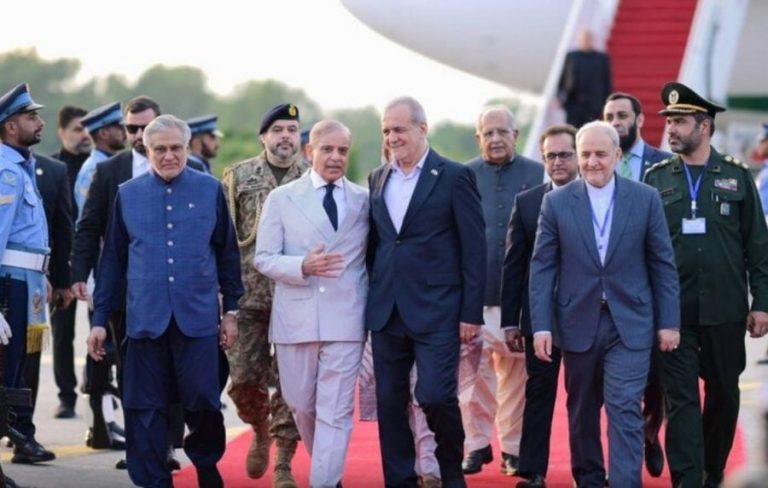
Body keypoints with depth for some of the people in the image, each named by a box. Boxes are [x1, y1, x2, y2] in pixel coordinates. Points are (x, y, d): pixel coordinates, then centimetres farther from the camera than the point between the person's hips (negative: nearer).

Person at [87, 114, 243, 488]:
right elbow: (112, 260, 8)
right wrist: (100, 319, 5)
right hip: (145, 318, 1)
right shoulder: (127, 195, 6)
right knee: (146, 409, 2)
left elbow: (228, 254, 9)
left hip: (198, 317, -1)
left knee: (203, 402, -1)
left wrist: (231, 310, 7)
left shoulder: (210, 190, 5)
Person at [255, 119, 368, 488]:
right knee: (301, 405, 12)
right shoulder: (281, 199, 4)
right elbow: (264, 258, -1)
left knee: (335, 411, -7)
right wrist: (303, 267, -17)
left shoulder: (364, 201, 5)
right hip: (296, 318, 1)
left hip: (345, 320, -1)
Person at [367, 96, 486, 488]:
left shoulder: (454, 177, -4)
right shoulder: (377, 179, 13)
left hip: (436, 309, -5)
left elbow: (474, 250, -5)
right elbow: (373, 244, 16)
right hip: (386, 310, 5)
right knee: (389, 403, 6)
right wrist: (369, 301, 8)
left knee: (435, 395, -11)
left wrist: (471, 313, -9)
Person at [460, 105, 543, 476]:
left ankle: (514, 448, 14)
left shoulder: (536, 175, 3)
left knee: (516, 374, 7)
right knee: (473, 372, -1)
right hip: (475, 294, 0)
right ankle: (476, 445, 8)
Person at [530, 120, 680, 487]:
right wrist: (541, 326, -7)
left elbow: (663, 264, 3)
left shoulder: (645, 199, 1)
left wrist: (669, 322, -1)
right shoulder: (556, 202, 1)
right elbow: (542, 268, 0)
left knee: (625, 412, -9)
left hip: (630, 325, -1)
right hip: (579, 324, 2)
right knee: (582, 412, 13)